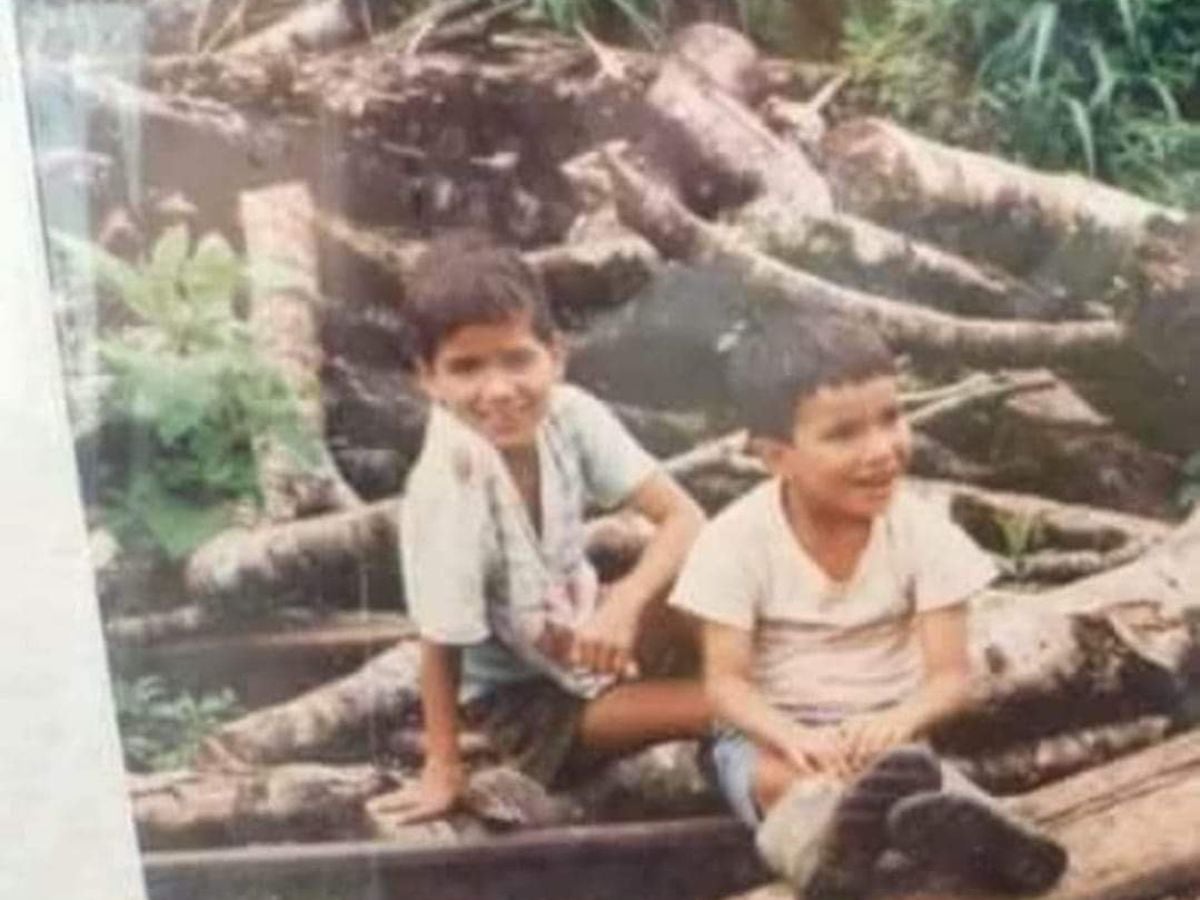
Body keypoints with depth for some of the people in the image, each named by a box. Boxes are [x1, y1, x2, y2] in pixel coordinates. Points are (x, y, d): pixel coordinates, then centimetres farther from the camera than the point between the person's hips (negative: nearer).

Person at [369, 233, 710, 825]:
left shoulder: (572, 414, -20)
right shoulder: (445, 490, -34)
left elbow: (683, 517, -20)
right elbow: (441, 647, -23)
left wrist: (624, 606, -36)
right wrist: (443, 771, -14)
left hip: (581, 630, 5)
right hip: (524, 696, -5)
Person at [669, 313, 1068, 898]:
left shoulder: (922, 528, -10)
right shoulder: (737, 538, -14)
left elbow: (949, 675, -12)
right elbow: (726, 682, -15)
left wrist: (899, 720, -34)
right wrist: (793, 735, -36)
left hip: (880, 733, 2)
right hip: (772, 736, -1)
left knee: (901, 760, -33)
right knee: (783, 774, -36)